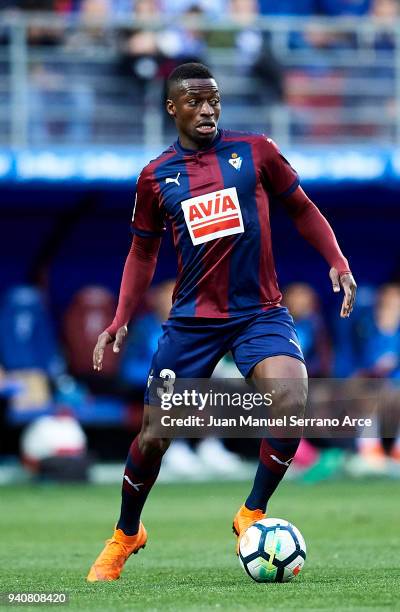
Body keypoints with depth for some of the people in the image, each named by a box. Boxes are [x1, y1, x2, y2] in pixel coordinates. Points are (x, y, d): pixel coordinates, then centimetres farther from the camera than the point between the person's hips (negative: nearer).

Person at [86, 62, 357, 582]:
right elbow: (143, 251, 15)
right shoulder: (156, 177, 4)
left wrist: (337, 262, -3)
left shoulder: (255, 151, 0)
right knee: (154, 435, 0)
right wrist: (121, 321, 6)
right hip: (193, 320, 1)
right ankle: (125, 535, 27)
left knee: (290, 403, -27)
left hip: (261, 313, -1)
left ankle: (252, 513, -5)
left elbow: (302, 210, 10)